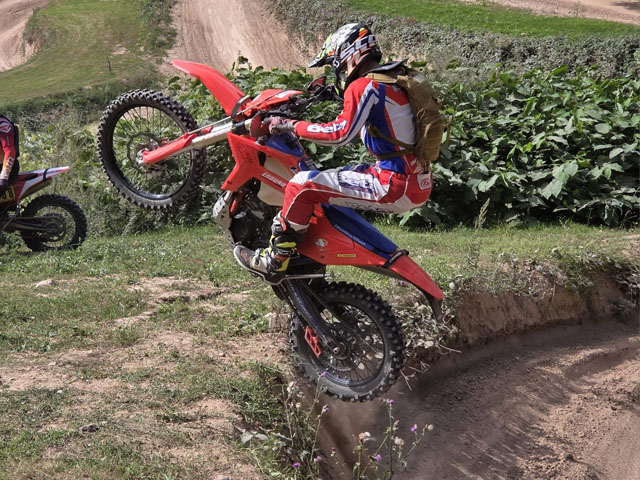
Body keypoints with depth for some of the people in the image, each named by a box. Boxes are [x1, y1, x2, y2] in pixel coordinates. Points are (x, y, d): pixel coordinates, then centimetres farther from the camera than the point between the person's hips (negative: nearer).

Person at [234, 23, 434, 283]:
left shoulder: (364, 86, -11)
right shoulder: (394, 81, 17)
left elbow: (341, 133, -21)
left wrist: (291, 126, -12)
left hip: (395, 187, -10)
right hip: (418, 185, 10)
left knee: (302, 185, -10)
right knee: (332, 179, 30)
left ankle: (273, 262, -4)